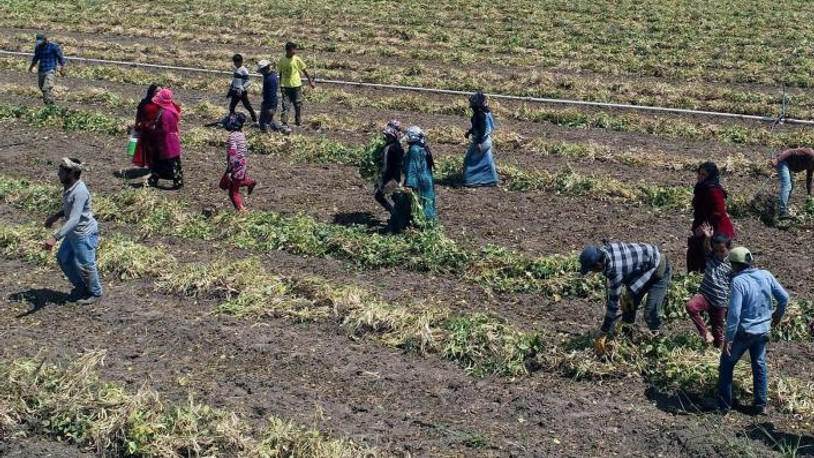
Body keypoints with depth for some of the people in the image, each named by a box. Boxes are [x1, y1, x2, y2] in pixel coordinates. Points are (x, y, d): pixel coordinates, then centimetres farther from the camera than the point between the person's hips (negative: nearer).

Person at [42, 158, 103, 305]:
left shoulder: (80, 192, -31)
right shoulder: (69, 187, -1)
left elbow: (74, 219, -37)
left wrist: (55, 237, -43)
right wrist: (56, 216, 9)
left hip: (85, 234, -10)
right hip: (73, 233, 10)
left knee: (84, 265, 5)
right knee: (63, 258, 18)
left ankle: (95, 293, 28)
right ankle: (80, 286, 37)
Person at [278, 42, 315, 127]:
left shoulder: (297, 59, -5)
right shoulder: (281, 61, -1)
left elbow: (304, 71, 4)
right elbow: (280, 73, 10)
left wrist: (310, 81, 5)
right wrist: (281, 85, 10)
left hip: (296, 86, 0)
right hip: (285, 86, 0)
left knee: (298, 104, 8)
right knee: (285, 105, -4)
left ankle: (298, 122, 23)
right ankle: (284, 122, -5)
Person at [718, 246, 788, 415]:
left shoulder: (738, 282, -23)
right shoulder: (766, 275, -5)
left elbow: (734, 313, -26)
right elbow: (784, 297, 3)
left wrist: (728, 339, -20)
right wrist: (778, 314, 22)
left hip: (743, 332, -6)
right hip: (762, 330, 6)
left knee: (727, 365, 12)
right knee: (760, 366, 21)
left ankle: (724, 404, 18)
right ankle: (761, 405, 27)